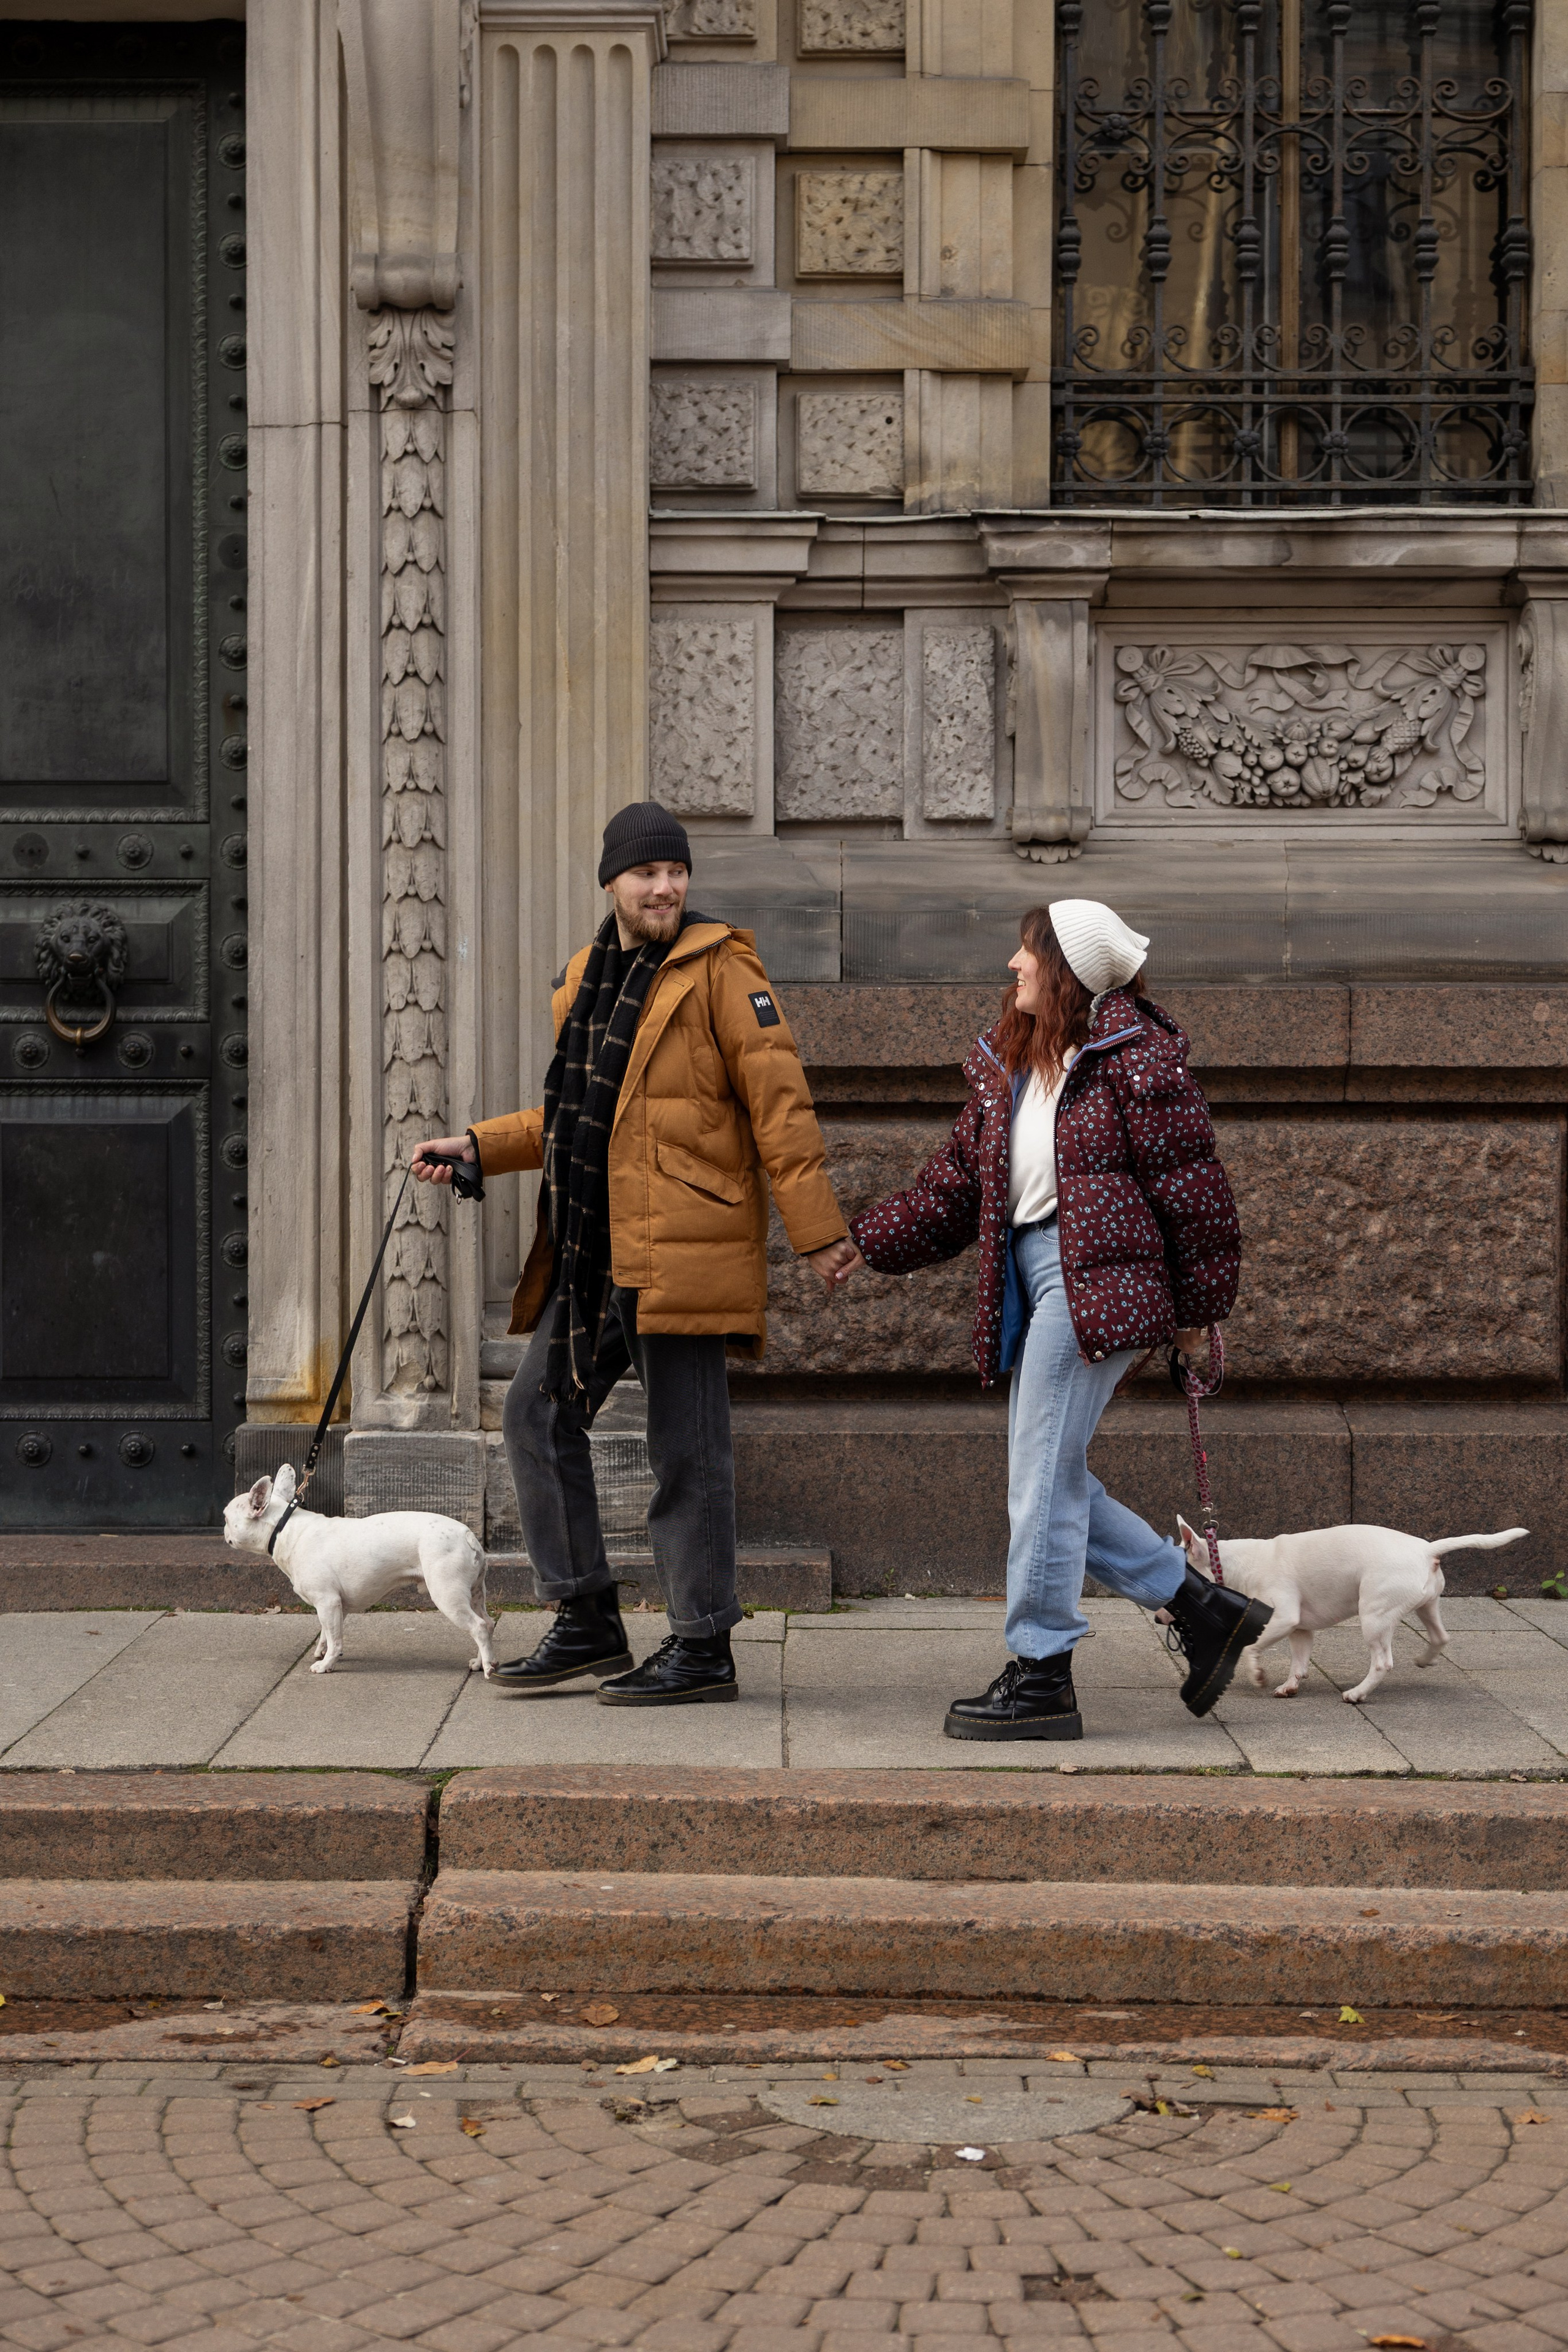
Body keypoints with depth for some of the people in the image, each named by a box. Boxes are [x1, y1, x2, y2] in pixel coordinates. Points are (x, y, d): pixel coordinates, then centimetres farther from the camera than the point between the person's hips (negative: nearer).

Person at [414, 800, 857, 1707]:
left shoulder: (720, 971, -6)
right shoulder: (586, 978, 16)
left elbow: (780, 1105, -10)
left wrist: (818, 1232, -13)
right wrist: (477, 1148, 15)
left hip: (683, 1247, -8)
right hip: (595, 1249, 8)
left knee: (688, 1446, -3)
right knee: (540, 1411, 8)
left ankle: (704, 1648, 7)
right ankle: (588, 1622, 17)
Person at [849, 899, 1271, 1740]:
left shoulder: (1132, 1056, -8)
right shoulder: (1007, 1065, 18)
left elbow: (1190, 1185, -8)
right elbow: (953, 1188, 19)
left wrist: (1198, 1308, -6)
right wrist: (863, 1240, 9)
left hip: (1096, 1280, -9)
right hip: (1032, 1274, 9)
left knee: (1044, 1476, -9)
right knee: (1053, 1481, 8)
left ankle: (1041, 1676, -1)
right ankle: (1205, 1609, 20)